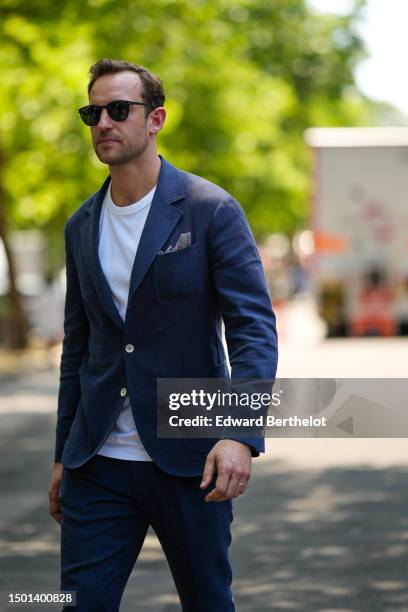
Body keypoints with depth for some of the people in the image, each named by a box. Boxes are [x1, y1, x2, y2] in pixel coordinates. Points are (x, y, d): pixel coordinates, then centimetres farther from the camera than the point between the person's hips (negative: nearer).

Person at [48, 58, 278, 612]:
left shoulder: (211, 210, -6)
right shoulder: (81, 226, 11)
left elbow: (255, 328, -12)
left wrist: (240, 433, -26)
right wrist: (63, 456, 18)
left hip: (188, 460, -4)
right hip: (98, 463, 4)